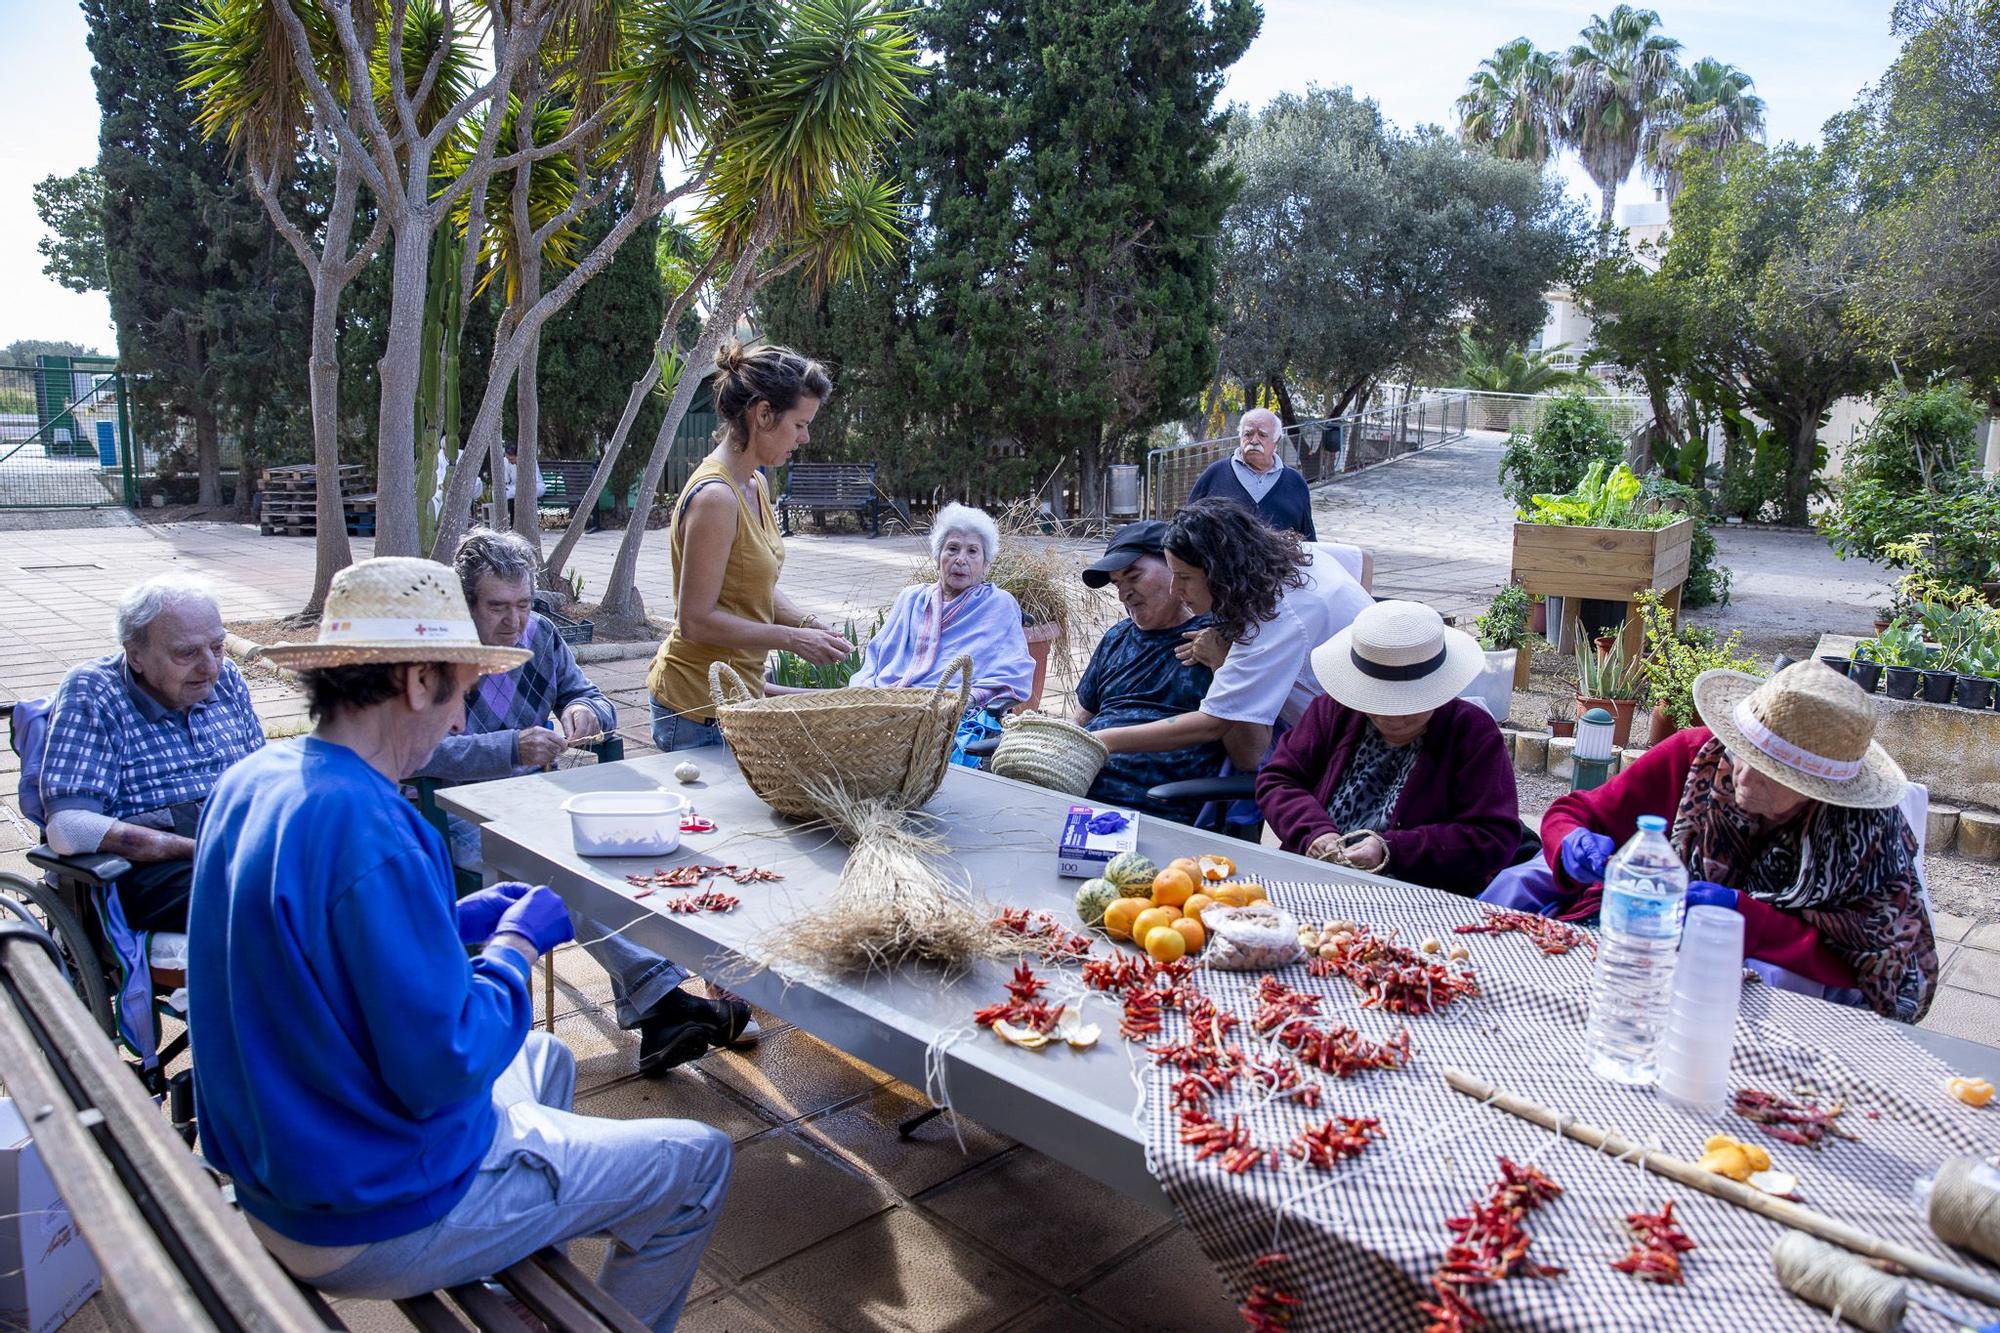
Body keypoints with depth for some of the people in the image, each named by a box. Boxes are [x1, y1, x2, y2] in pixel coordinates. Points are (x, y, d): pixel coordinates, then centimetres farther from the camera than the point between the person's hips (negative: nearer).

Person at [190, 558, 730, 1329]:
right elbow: (444, 1069, -28)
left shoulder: (251, 782, -2)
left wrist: (453, 923, 5)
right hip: (370, 1223, -9)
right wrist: (517, 947, -13)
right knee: (697, 1162, 4)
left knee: (546, 1060, 32)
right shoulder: (368, 831, -31)